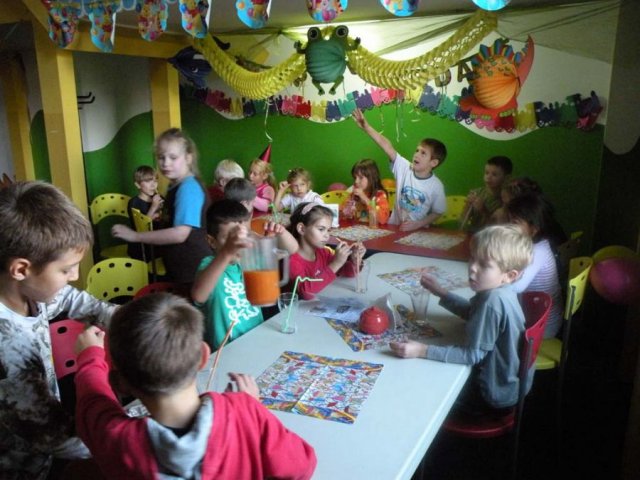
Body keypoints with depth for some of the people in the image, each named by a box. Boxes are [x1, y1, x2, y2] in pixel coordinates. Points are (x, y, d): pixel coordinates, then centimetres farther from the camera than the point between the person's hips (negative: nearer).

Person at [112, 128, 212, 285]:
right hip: (179, 268, 10)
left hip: (193, 269, -10)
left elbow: (180, 234, -28)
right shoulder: (176, 186, 10)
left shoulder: (189, 188, -20)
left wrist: (134, 236, -22)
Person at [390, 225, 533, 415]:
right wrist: (441, 293, 5)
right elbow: (473, 313, 14)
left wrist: (423, 351, -31)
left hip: (497, 391, -8)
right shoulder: (501, 291, -6)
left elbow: (473, 354, -28)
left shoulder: (493, 301, -33)